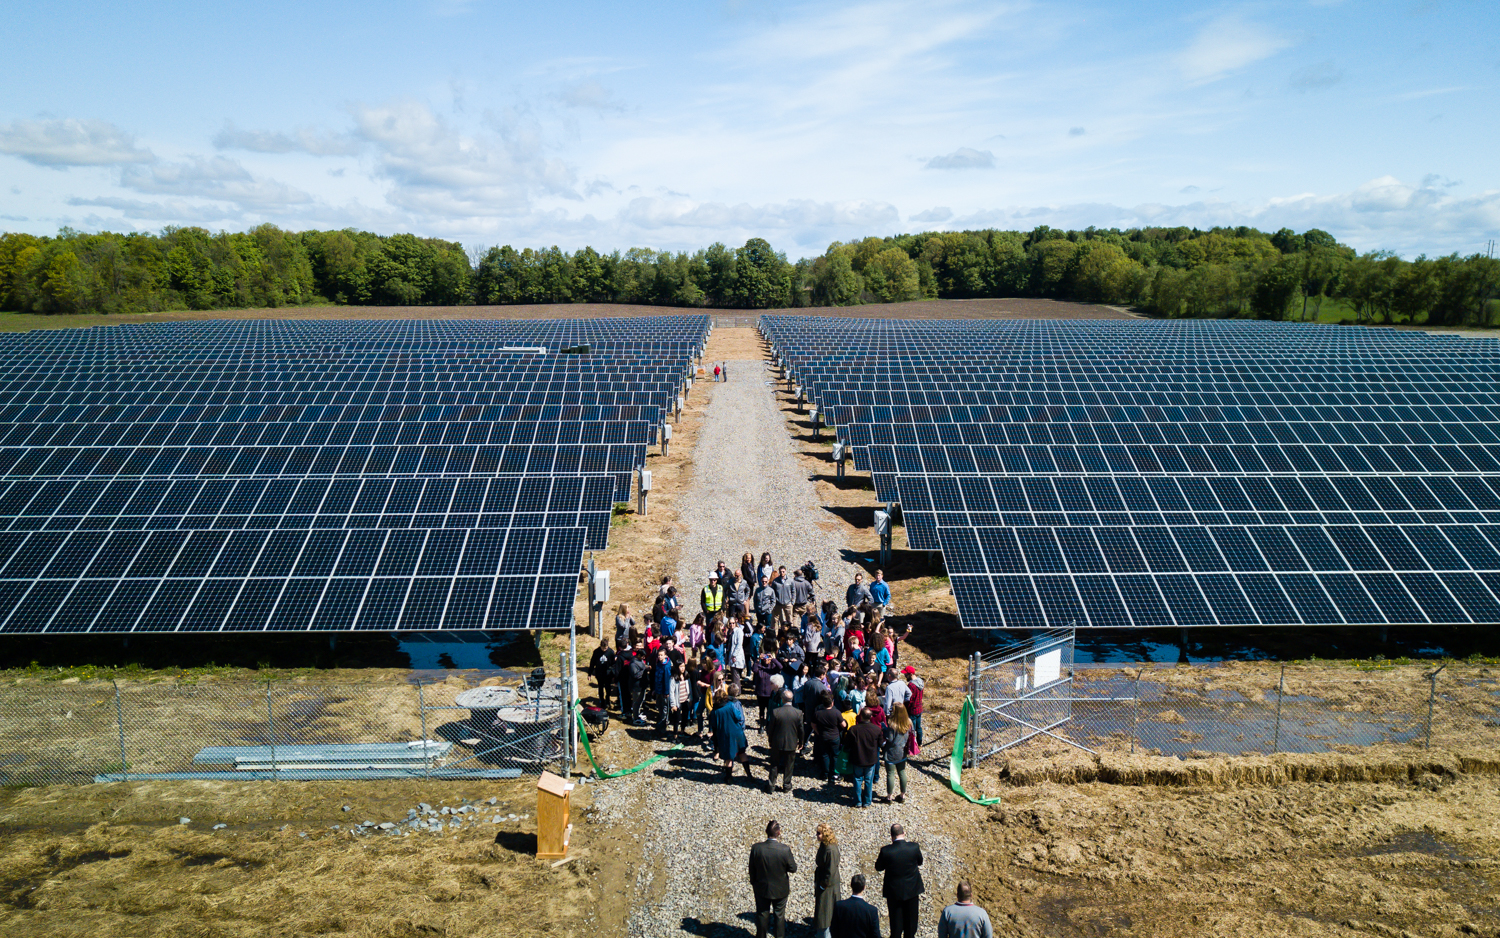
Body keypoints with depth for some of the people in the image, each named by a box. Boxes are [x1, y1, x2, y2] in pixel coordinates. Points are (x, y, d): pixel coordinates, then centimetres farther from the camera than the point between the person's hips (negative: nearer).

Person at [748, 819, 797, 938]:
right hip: (780, 889, -1)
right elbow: (793, 869, -13)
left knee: (762, 915, 20)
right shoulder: (785, 849, -24)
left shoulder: (756, 848, -20)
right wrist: (793, 860, 7)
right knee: (780, 915, 19)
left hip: (762, 889, 1)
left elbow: (752, 870, -8)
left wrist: (753, 883, 9)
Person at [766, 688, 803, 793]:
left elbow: (770, 728, -9)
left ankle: (771, 785, 23)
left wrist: (770, 740, 9)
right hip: (792, 743, 0)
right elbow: (801, 729, -4)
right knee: (789, 765, 17)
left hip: (777, 743, 0)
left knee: (774, 765, 16)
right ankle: (787, 785, 26)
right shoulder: (798, 713, -15)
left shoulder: (775, 712, -19)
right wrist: (800, 742, 11)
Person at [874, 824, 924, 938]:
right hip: (912, 890, 1)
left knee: (896, 921, 12)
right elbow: (920, 862, 4)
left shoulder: (886, 850, -20)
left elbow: (878, 868, -5)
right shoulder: (914, 847, -16)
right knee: (911, 920, 19)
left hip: (894, 891, -1)